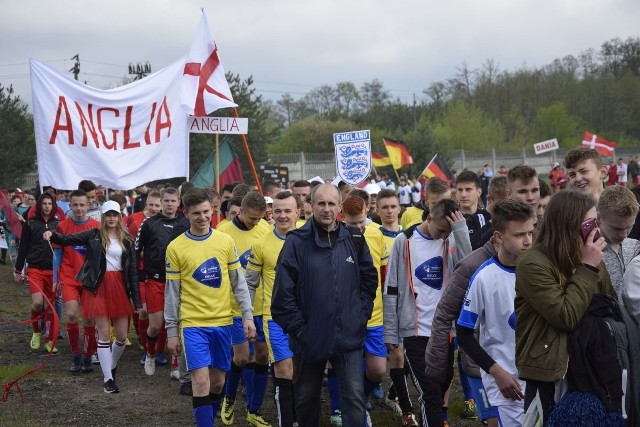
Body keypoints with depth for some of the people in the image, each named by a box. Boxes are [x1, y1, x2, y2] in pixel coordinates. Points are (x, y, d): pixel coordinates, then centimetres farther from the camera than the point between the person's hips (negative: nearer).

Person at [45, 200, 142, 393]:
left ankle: (112, 365, 32)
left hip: (119, 287, 2)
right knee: (104, 333, -2)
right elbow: (68, 240, -7)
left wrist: (137, 300, 3)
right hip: (98, 287, -2)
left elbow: (133, 270, 6)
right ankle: (108, 379, 3)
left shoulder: (127, 241, 7)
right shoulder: (94, 235, 3)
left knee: (122, 335, 4)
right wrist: (52, 235, -29)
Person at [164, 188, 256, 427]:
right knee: (201, 381, -11)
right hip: (192, 324, -3)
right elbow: (172, 292, 0)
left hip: (223, 322, 3)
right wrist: (172, 331, 0)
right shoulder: (175, 248, -3)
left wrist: (247, 316, 0)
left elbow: (238, 282, 6)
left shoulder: (225, 241, 2)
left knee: (218, 381, 10)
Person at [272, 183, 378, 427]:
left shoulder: (354, 240, 2)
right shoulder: (297, 241, -7)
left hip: (349, 336, 1)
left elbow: (370, 279, 13)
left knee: (354, 397, -4)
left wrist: (362, 313, 3)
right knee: (307, 397, 15)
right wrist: (297, 327, -10)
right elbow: (283, 291, -8)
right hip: (310, 337, -1)